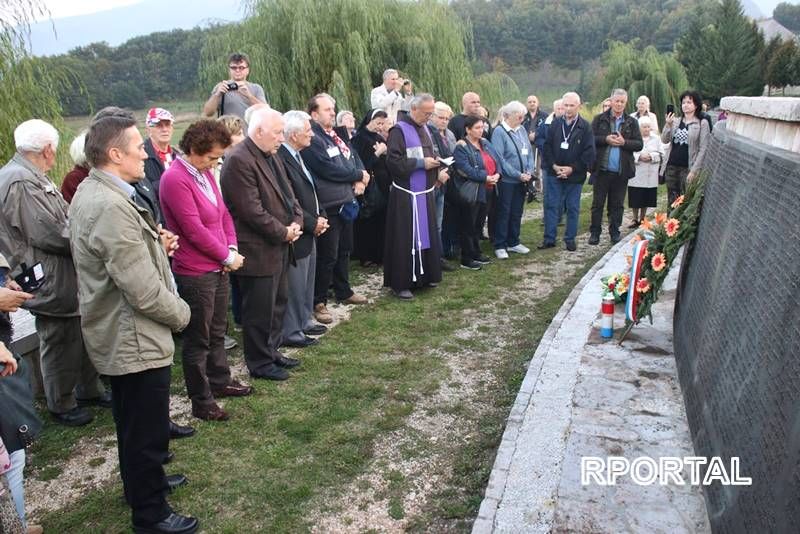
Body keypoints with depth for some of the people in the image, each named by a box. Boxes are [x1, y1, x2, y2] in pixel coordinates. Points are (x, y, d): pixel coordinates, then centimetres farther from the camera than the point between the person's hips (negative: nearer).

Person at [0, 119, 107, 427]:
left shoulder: (34, 178, 10)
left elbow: (64, 217, 12)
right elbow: (52, 235, -25)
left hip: (70, 278, 10)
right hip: (52, 284, -10)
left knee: (83, 339, 21)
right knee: (60, 346, 8)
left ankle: (89, 390, 39)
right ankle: (62, 406, 27)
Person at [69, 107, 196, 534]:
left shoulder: (90, 192, 5)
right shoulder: (112, 206, -29)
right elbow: (144, 291, -28)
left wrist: (155, 244, 5)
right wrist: (181, 314, -11)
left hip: (116, 335, 11)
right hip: (135, 339, -10)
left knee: (133, 422, 27)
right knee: (147, 430, 7)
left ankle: (143, 482, 47)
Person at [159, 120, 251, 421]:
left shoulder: (204, 173, 9)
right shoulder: (175, 179, -19)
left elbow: (223, 212, 14)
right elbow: (194, 230, -21)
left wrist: (232, 247, -1)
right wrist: (226, 256, -12)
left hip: (218, 268, 9)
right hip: (195, 273, -9)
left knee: (217, 332, 22)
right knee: (198, 339, 4)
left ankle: (220, 381, 38)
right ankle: (201, 402, 16)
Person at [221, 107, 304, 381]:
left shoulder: (271, 156, 13)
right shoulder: (239, 160, -19)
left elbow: (287, 193, 17)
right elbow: (252, 210, -23)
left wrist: (296, 221, -2)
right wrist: (283, 233, -15)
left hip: (280, 246, 10)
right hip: (258, 251, -10)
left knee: (278, 303, 19)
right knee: (260, 311, 3)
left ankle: (271, 351, 35)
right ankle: (260, 363, 17)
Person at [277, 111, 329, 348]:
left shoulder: (297, 156, 10)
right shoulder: (280, 159, -21)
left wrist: (320, 217, 4)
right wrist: (313, 223, -16)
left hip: (310, 232, 10)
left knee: (306, 281, 20)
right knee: (295, 285, 1)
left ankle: (304, 321, 35)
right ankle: (290, 332, 15)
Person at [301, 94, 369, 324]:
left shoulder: (335, 137, 15)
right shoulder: (312, 140, -14)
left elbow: (355, 158, 16)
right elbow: (330, 170, -22)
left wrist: (361, 180, -5)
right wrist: (359, 175, -9)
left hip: (346, 202, 9)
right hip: (329, 206, -9)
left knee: (344, 251, 20)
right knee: (327, 256, -4)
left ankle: (343, 291, 35)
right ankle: (318, 302, 7)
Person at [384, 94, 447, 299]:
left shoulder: (424, 128, 13)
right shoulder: (399, 130, -13)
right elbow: (393, 161, -21)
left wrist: (438, 171, 4)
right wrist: (421, 163, -19)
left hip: (425, 193, 8)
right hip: (406, 195, -8)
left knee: (426, 235, 15)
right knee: (405, 239, -3)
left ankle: (425, 275, 28)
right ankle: (401, 283, 5)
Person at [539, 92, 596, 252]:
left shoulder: (585, 127, -4)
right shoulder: (555, 124, 4)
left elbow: (589, 153, -7)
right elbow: (547, 147, 3)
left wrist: (572, 169, -13)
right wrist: (554, 166, -9)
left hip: (575, 175, -2)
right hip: (554, 173, 2)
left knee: (573, 208, 7)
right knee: (551, 206, 4)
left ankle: (570, 239, 18)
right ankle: (549, 239, 11)